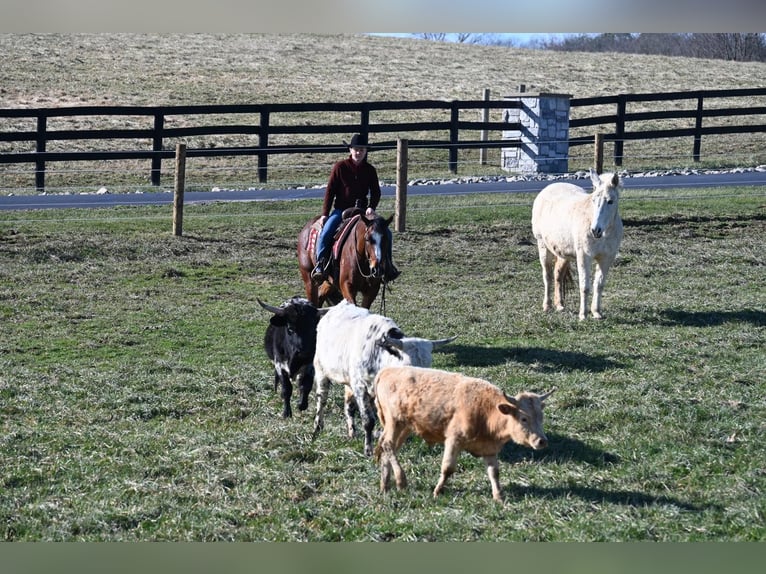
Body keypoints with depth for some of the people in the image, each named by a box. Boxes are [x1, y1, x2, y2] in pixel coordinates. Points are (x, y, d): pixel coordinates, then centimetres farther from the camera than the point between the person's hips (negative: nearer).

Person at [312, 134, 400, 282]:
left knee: (386, 233, -11)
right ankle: (320, 266, -14)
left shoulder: (370, 170, 3)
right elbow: (330, 191, -2)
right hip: (341, 209, -2)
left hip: (362, 210, 2)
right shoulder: (340, 167, -4)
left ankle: (387, 266, 1)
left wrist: (371, 207, -15)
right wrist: (325, 214, -7)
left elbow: (376, 192, 6)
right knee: (325, 234, -25)